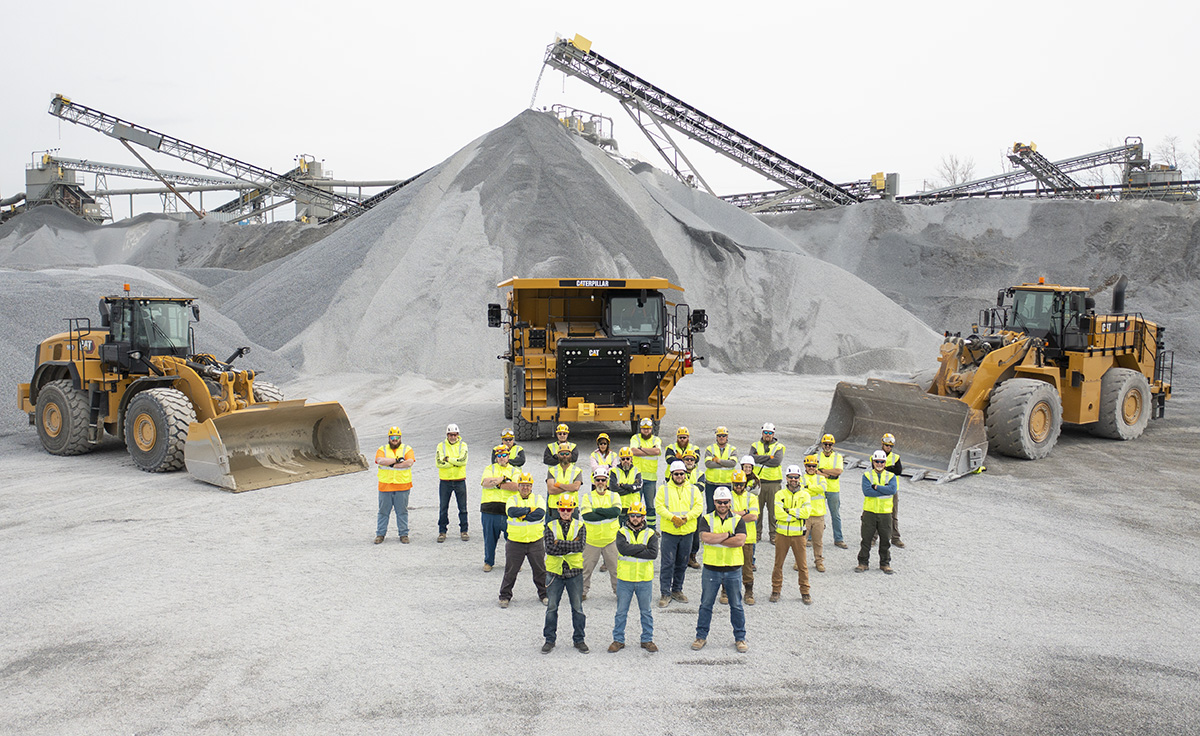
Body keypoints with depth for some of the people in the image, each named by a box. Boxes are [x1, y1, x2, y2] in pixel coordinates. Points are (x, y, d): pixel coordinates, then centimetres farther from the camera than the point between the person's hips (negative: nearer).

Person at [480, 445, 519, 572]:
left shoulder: (514, 471, 11)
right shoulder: (489, 469, 13)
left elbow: (516, 486, -8)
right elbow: (486, 483, -7)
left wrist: (497, 484, -10)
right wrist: (503, 478, -8)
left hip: (508, 510, 0)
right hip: (489, 508, 0)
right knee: (489, 537, 7)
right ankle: (489, 562, 23)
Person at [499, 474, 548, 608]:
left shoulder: (538, 499, 5)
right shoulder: (512, 499, 3)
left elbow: (540, 513, -15)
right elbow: (511, 511, -19)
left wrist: (521, 515, -16)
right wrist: (530, 509, -16)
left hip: (535, 542, 1)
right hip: (515, 542, -1)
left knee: (540, 570, 9)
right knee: (510, 571, 5)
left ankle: (544, 594, 26)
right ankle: (505, 596, 18)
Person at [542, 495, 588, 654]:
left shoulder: (580, 526, 3)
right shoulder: (551, 527, 3)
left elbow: (580, 546, -15)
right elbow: (550, 548, -12)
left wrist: (560, 543, -16)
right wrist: (570, 546, -15)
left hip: (574, 572, 0)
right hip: (554, 571, 0)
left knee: (577, 608, 7)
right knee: (551, 608, 6)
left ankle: (579, 639, 19)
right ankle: (550, 639, 17)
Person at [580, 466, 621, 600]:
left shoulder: (614, 496, 3)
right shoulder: (587, 497, 0)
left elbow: (616, 511, -17)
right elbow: (587, 516, -17)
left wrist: (597, 510, -18)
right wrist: (607, 514, -17)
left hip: (611, 539, 0)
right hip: (591, 540, 0)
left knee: (615, 568, 8)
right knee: (586, 568, 9)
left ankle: (619, 591, 24)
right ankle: (583, 591, 25)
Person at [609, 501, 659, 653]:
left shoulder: (651, 534, 2)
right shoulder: (622, 533, 1)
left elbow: (653, 553, -14)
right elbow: (623, 548, -19)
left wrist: (631, 552, -16)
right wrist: (643, 547, -16)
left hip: (645, 580, 1)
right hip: (625, 579, -1)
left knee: (646, 612, 11)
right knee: (621, 612, 7)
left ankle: (647, 639, 23)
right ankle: (618, 640, 18)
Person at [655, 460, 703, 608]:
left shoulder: (693, 490, 8)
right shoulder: (664, 489, 3)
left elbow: (699, 507, -1)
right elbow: (660, 507, -6)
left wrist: (685, 518, -16)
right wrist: (673, 517, -20)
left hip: (687, 531, 2)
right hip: (669, 531, -2)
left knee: (682, 563, 11)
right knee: (667, 563, -4)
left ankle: (677, 590, 24)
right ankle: (665, 593, 1)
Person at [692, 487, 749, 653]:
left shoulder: (738, 520, 3)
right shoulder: (706, 519, 3)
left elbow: (740, 540, -15)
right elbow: (705, 537, -16)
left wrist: (716, 539, -15)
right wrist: (728, 535, -15)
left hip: (733, 569, 0)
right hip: (711, 568, 0)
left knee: (736, 606, 8)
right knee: (706, 605, 8)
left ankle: (740, 638, 20)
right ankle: (701, 636, 20)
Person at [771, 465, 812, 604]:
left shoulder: (804, 495, 2)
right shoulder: (780, 494, 0)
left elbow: (806, 513, -14)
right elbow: (778, 514, -14)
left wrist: (789, 511, -15)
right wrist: (797, 515, -15)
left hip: (798, 535, 0)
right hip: (782, 535, 0)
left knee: (802, 565, 5)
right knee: (778, 564, 7)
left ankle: (805, 592, 18)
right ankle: (775, 591, 20)